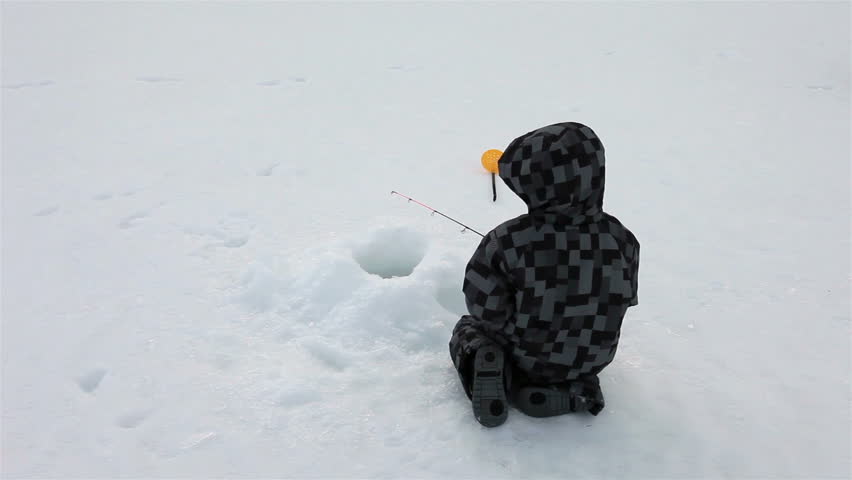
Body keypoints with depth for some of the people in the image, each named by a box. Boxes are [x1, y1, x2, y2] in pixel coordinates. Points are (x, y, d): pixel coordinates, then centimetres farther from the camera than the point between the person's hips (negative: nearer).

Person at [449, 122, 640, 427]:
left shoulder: (507, 241, -29)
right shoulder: (621, 239, -19)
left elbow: (486, 309, -21)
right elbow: (625, 298, -2)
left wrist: (514, 330, 2)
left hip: (525, 358, -3)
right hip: (590, 362, 4)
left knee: (468, 328, 25)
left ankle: (491, 371, -7)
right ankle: (575, 387, 10)